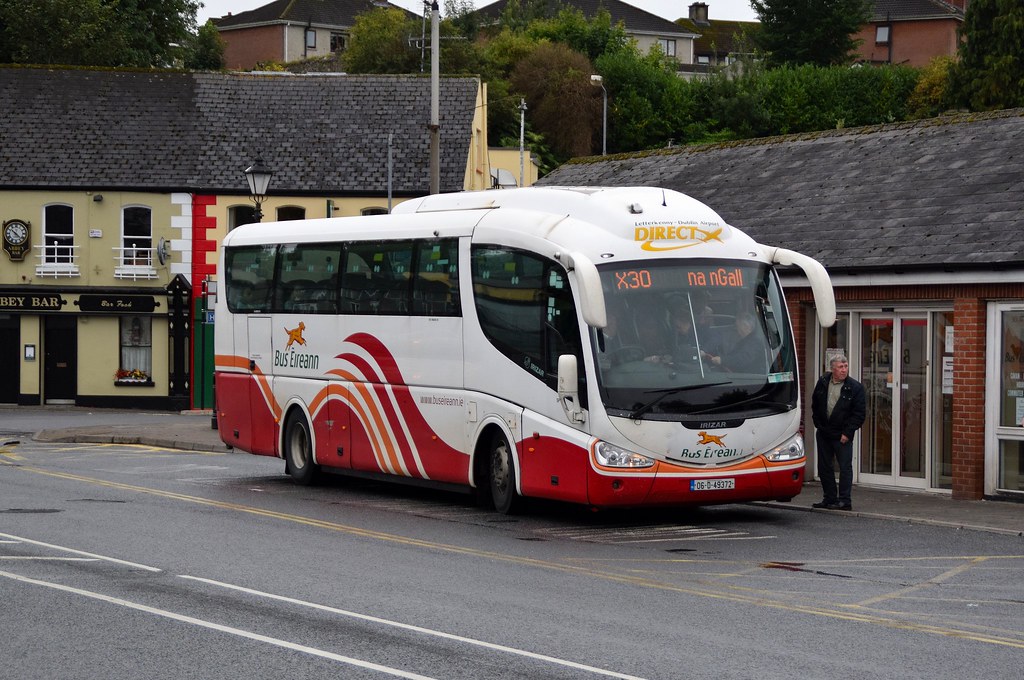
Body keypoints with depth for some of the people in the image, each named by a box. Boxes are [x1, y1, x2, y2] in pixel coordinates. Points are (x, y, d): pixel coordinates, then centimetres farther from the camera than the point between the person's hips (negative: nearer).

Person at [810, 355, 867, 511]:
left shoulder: (855, 387, -8)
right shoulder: (822, 383, 4)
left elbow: (859, 413, -8)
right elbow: (815, 405, 16)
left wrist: (847, 432, -12)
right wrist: (818, 424, 8)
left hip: (842, 435, -5)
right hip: (823, 433, 5)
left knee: (845, 467, -3)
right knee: (824, 467, 10)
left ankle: (844, 500, 1)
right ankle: (829, 498, 19)